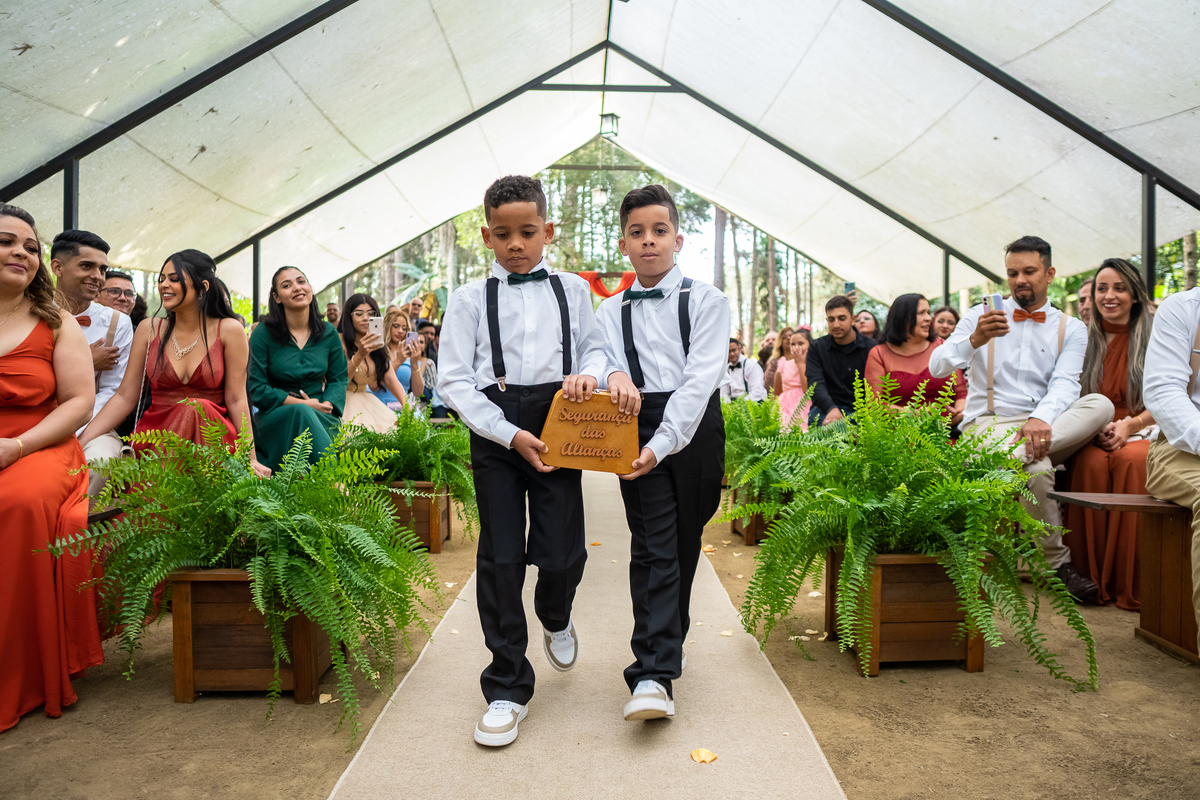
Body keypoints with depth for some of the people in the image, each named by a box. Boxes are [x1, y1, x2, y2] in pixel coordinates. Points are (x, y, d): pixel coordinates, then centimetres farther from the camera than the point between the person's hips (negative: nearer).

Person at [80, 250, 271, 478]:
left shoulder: (229, 331, 1)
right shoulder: (149, 329, 9)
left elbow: (236, 400, -2)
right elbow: (125, 397, 7)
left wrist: (251, 458, -11)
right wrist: (81, 442, -5)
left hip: (210, 435, -1)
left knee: (194, 409, -34)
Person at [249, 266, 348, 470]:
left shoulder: (329, 333, 8)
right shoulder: (263, 334, -2)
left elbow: (338, 378, 12)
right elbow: (256, 389, -4)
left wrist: (327, 404, -11)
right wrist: (303, 404, -12)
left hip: (321, 417, 2)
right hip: (275, 418, -2)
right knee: (301, 412, -36)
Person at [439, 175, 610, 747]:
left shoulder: (572, 290, 10)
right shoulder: (471, 299, 4)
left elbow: (595, 347, 16)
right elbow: (454, 380, -2)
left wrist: (589, 374, -9)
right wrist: (510, 435, -11)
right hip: (495, 429, -1)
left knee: (561, 552, 0)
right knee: (500, 558, 1)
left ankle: (556, 619, 39)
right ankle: (507, 689, 17)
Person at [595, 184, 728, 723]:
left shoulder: (706, 301, 3)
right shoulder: (611, 312, 12)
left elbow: (701, 377, -8)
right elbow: (601, 363, 1)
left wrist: (663, 442, -19)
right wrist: (613, 375, -25)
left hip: (695, 428, 0)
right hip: (638, 431, 0)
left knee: (684, 545, 10)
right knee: (654, 548, -8)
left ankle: (666, 644, 32)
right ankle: (653, 676, -9)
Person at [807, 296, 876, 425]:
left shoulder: (870, 347, 4)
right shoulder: (817, 348, 7)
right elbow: (815, 383, -8)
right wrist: (831, 409, -29)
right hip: (827, 409, 0)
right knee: (815, 417, -36)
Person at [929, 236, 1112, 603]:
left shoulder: (1071, 328, 14)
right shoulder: (981, 316, 10)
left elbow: (1064, 383, -5)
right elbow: (937, 367, -3)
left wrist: (1040, 419, -27)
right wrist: (975, 340, -23)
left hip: (1046, 424, 2)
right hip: (988, 422, -2)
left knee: (1101, 405, -28)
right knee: (1036, 467, -34)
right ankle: (1057, 563, -16)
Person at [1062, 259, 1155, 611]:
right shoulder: (1085, 338, 14)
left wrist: (1127, 426, -14)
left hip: (1141, 431, -1)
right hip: (1094, 434, 1)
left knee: (1132, 460, -36)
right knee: (1091, 463, -34)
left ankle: (1130, 584, -29)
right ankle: (1092, 579, -26)